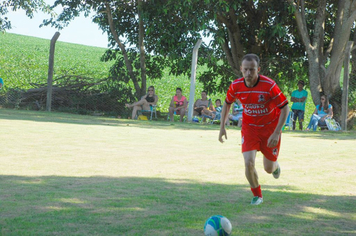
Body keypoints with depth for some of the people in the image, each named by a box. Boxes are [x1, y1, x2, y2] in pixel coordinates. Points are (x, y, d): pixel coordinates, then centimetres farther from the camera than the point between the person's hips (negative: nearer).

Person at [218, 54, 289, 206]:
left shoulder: (269, 85, -25)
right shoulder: (236, 86, -15)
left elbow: (285, 108, -18)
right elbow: (227, 103, 6)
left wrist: (276, 133, -24)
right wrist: (222, 127, 1)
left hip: (270, 128, -2)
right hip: (249, 127, 2)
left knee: (269, 168, 7)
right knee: (249, 163, -17)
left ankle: (275, 166, 49)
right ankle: (257, 196, 8)